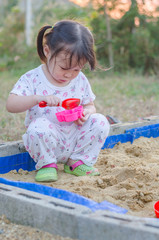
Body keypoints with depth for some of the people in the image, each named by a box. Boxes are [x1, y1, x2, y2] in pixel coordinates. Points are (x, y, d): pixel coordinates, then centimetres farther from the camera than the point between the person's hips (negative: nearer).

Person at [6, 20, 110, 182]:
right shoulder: (32, 79, -11)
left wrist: (86, 112, -16)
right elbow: (11, 105, -21)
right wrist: (37, 98, -37)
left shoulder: (81, 80, 0)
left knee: (100, 121, -16)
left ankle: (77, 162, 1)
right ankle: (47, 164, -7)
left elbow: (90, 105, 10)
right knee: (39, 125, -35)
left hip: (75, 140, 4)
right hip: (48, 142, -4)